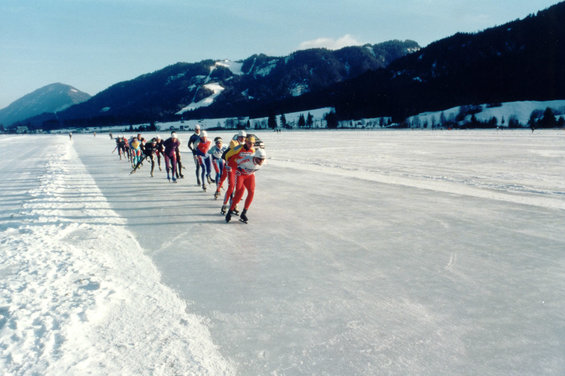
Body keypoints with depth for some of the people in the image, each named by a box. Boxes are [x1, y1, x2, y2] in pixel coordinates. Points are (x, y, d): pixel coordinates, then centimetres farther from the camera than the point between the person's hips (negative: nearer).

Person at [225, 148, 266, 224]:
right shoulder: (247, 159, -37)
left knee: (251, 192, -11)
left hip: (250, 175, 6)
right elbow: (237, 159, -18)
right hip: (240, 173, -6)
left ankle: (243, 214, -1)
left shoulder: (261, 162, -19)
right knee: (240, 192, -19)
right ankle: (229, 212, -4)